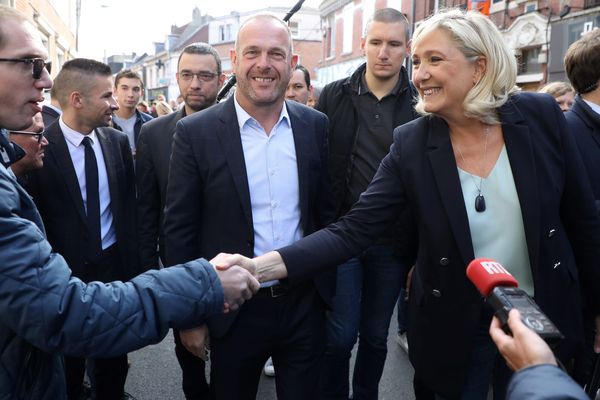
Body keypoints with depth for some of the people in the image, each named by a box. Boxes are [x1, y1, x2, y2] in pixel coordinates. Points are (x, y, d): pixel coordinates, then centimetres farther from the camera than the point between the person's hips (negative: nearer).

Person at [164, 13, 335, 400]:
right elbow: (180, 230, -6)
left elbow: (327, 210, 6)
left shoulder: (315, 125, -1)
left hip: (306, 305, 2)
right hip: (234, 309, -2)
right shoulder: (196, 132, -9)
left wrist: (330, 289, 7)